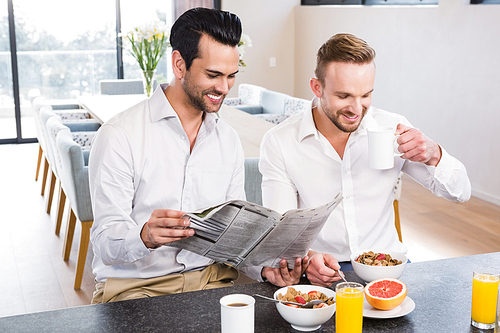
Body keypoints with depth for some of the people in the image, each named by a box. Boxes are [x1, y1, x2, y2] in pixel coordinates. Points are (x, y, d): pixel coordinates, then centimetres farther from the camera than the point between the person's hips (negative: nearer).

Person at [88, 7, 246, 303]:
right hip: (135, 284, -4)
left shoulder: (229, 140, 9)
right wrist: (146, 236, -35)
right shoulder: (120, 136, -10)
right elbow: (106, 243, -13)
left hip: (210, 277, 5)